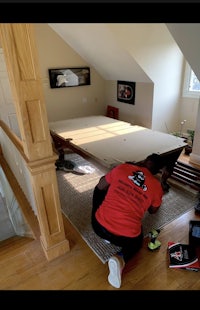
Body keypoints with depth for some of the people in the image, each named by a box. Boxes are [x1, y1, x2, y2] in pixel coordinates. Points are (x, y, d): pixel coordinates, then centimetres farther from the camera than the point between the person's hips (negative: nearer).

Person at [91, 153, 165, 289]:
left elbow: (100, 187, 13)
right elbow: (153, 211, 18)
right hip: (127, 237, -1)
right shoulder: (157, 185, 0)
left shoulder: (122, 167, 0)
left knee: (99, 190, 28)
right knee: (136, 241, 37)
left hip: (99, 226, 2)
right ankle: (121, 258, 3)